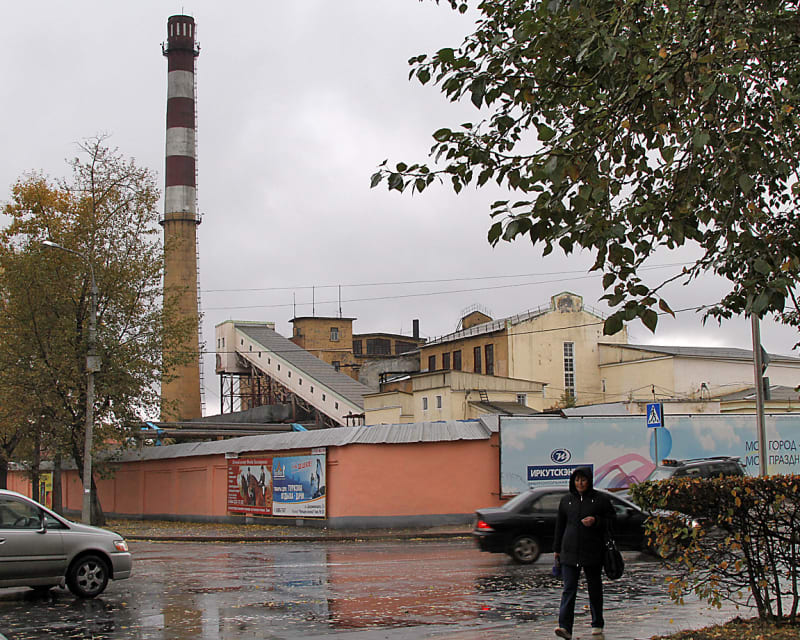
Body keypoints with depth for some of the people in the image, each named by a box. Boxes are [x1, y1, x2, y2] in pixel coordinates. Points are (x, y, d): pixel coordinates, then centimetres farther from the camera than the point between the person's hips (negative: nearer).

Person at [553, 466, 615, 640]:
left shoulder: (600, 500, 1)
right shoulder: (566, 500, 10)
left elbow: (611, 521, 2)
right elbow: (560, 525, 16)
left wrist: (596, 521, -17)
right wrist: (557, 549, 16)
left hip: (593, 552, -1)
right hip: (569, 552, 2)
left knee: (595, 589, 9)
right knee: (569, 589, -7)